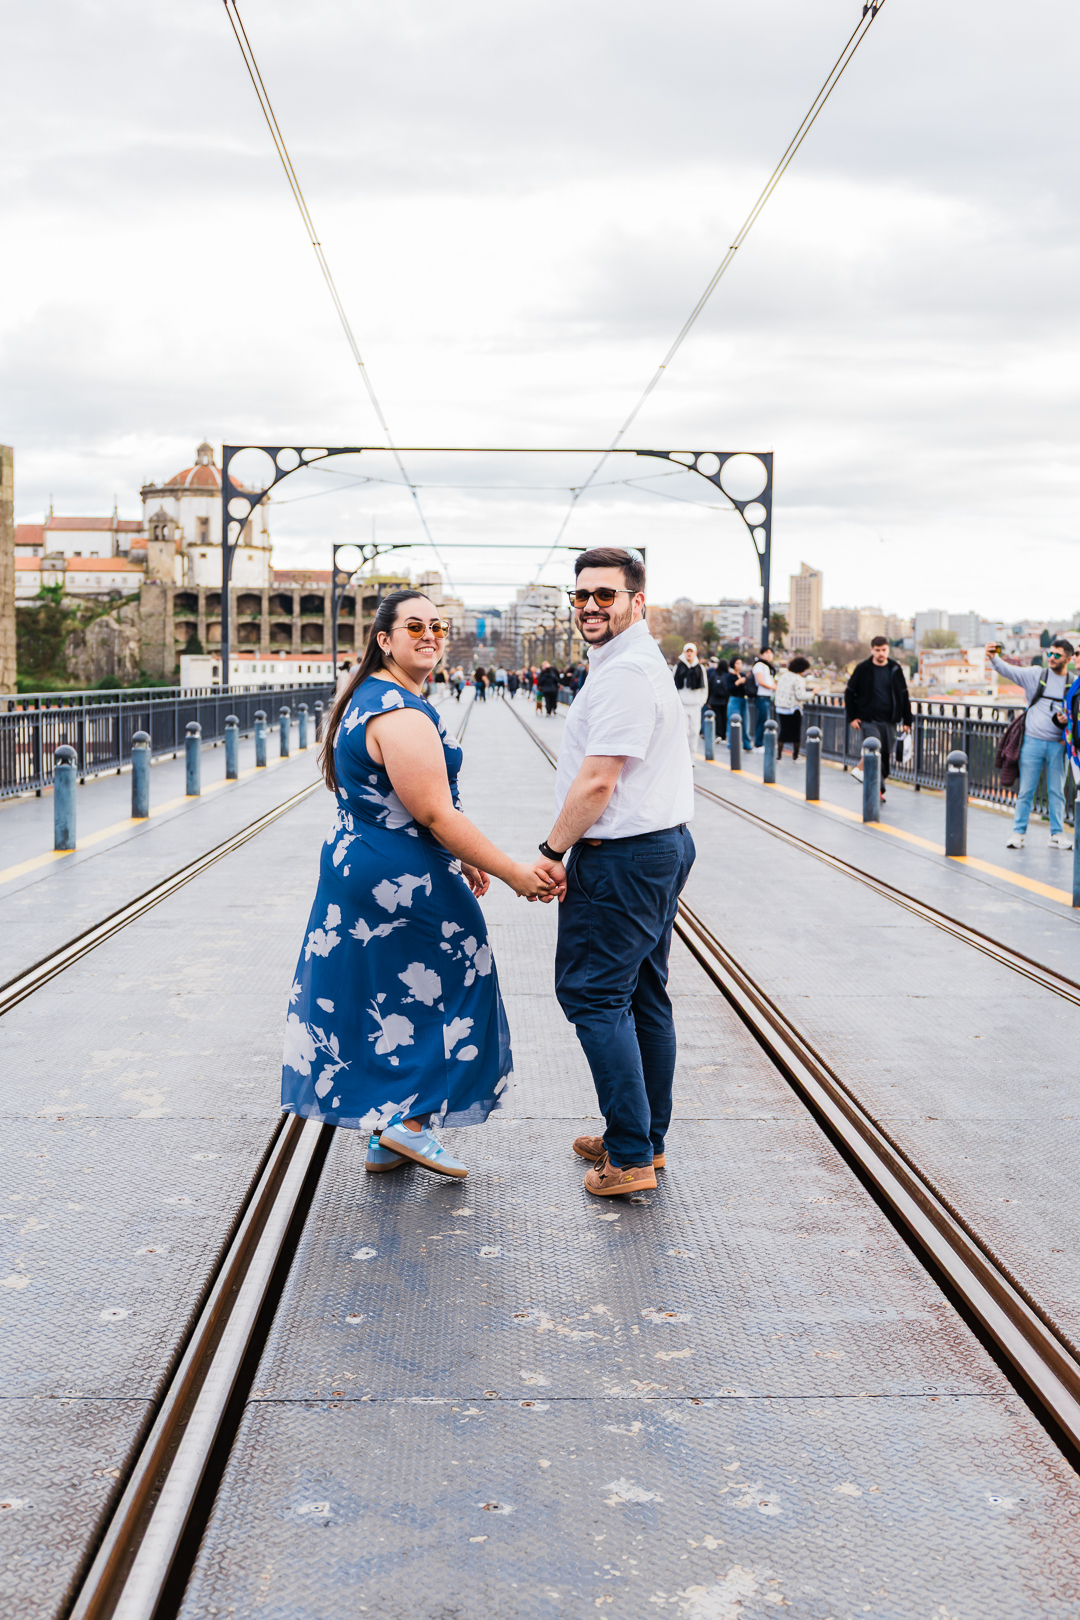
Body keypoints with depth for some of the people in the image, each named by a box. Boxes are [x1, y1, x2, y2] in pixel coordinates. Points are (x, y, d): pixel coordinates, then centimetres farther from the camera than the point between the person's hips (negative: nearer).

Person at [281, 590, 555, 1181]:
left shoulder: (366, 698, 13)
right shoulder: (402, 714, -21)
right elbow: (435, 814, -24)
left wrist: (457, 861, 21)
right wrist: (513, 873, -20)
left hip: (353, 865, 10)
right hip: (405, 882, -10)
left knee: (381, 1003, 15)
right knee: (436, 997, 6)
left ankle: (385, 1138, 24)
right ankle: (409, 1120, 9)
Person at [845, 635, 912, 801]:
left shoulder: (895, 669, 6)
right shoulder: (863, 669, -2)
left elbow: (904, 696, 12)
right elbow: (849, 693, 5)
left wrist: (907, 719, 9)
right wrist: (852, 717, -1)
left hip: (889, 721, 4)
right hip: (869, 720, -4)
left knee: (886, 756, 5)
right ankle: (878, 791, -12)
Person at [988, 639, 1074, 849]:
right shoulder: (1036, 675, 2)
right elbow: (1009, 670, -9)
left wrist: (1068, 722, -10)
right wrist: (994, 658, -28)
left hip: (1057, 744, 1)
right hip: (1033, 741, -1)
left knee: (1057, 791, 6)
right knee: (1026, 790, 2)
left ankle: (1058, 834, 15)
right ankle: (1018, 833, 8)